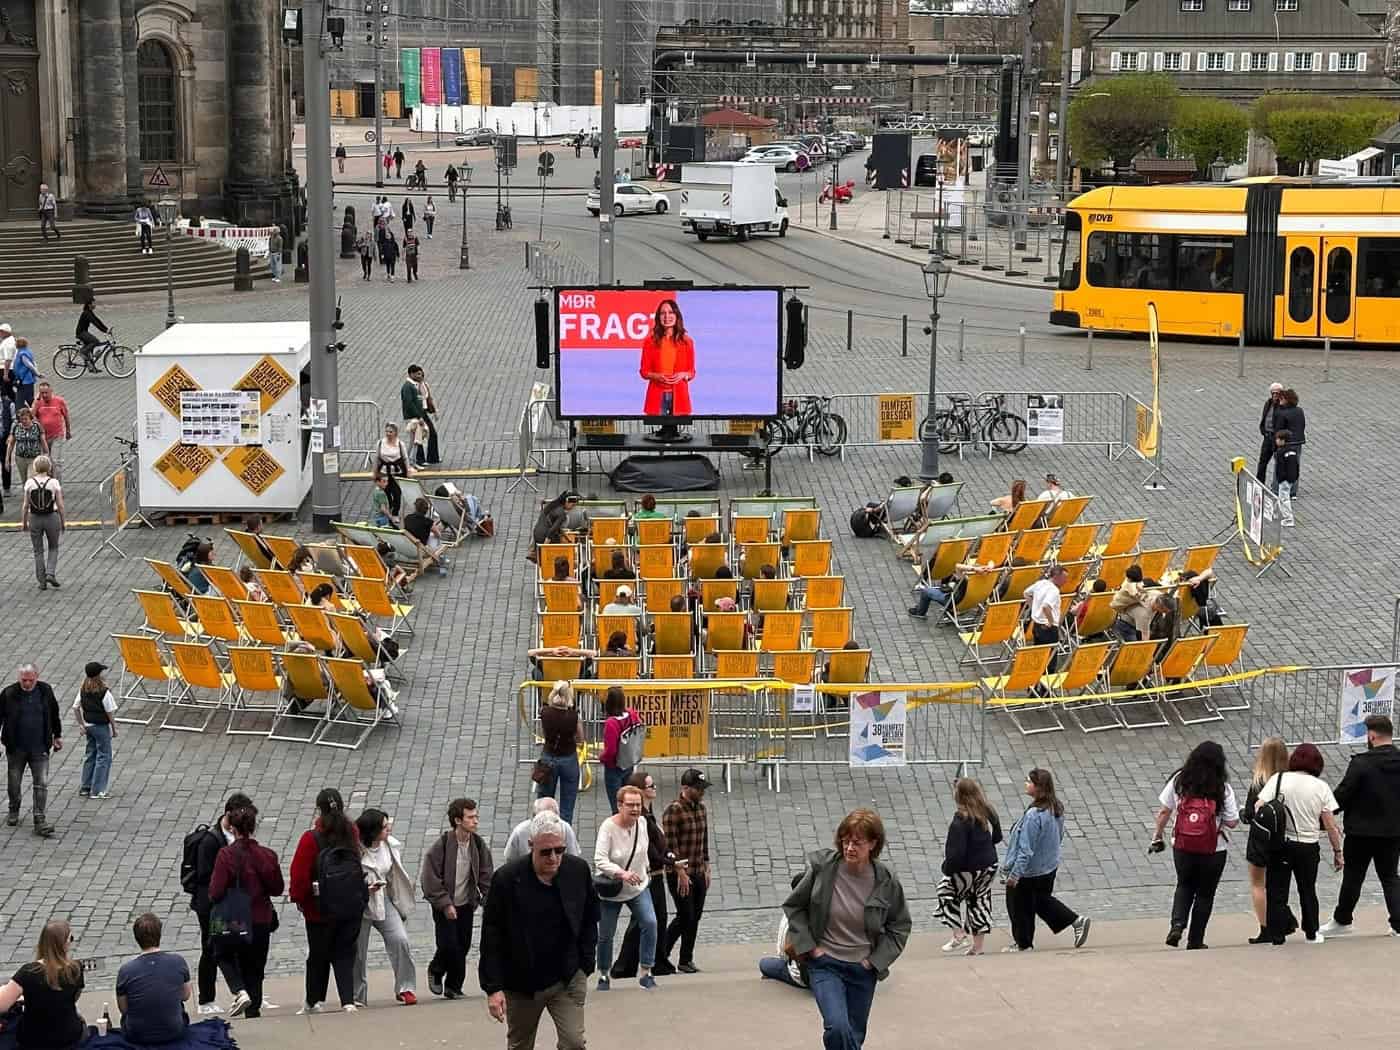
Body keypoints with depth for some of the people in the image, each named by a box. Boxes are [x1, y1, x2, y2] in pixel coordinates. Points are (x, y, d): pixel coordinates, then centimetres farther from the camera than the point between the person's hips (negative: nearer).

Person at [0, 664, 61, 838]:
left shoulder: (45, 691, -2)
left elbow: (54, 715, 13)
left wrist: (57, 735, 19)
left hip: (40, 748, 0)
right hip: (16, 748, 0)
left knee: (41, 783, -7)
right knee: (14, 783, 13)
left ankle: (39, 821, -5)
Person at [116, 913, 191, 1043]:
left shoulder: (125, 970, -18)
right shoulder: (179, 962, -15)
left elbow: (123, 1009, -4)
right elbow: (186, 996, 2)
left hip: (137, 1036, 0)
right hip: (173, 1032, 0)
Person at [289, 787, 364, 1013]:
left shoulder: (311, 838, -13)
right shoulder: (352, 833, 0)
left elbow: (300, 873, -9)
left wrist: (297, 897, 6)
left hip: (321, 909, -3)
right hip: (351, 905, 3)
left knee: (317, 954, 12)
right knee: (345, 952, 9)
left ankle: (313, 1002, 23)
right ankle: (348, 1000, -4)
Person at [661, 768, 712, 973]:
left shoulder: (701, 808, 10)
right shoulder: (673, 811, -14)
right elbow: (670, 845, -16)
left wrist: (706, 868, 13)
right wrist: (681, 872, -18)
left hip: (698, 873, 7)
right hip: (680, 873, -7)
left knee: (695, 916, 7)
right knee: (686, 916, -5)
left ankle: (686, 960, 15)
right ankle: (661, 951, 11)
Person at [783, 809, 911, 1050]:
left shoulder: (886, 881, -12)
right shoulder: (821, 867, -14)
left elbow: (900, 926, 4)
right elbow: (793, 906, 0)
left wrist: (877, 960, -6)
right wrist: (808, 946, -7)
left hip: (863, 969, 2)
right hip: (825, 964, -2)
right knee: (838, 1028, -23)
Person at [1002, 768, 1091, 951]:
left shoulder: (1033, 815, -29)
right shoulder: (1056, 809, -3)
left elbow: (1026, 849, -27)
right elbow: (1059, 835, 10)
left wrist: (1014, 874, -22)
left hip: (1030, 872, -8)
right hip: (1050, 867, 8)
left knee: (1019, 905, 11)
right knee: (1042, 899, 26)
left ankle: (1022, 943, 25)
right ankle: (1077, 921, 19)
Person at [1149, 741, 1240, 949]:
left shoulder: (1179, 780, -5)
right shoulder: (1223, 788, -11)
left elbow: (1164, 811, -1)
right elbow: (1231, 822, -9)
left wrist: (1157, 837, 11)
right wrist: (1238, 811, 12)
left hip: (1182, 847, 2)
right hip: (1213, 851, -2)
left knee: (1184, 886, 23)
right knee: (1205, 893, 14)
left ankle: (1177, 924, 1)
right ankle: (1195, 940, 17)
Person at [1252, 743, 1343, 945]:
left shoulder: (1279, 779, -5)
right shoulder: (1321, 786, -3)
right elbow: (1330, 825, -3)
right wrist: (1338, 851, 6)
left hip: (1280, 843, -1)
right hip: (1308, 847, 1)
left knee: (1276, 890, 6)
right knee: (1308, 890, 17)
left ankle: (1275, 933, 3)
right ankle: (1312, 933, 25)